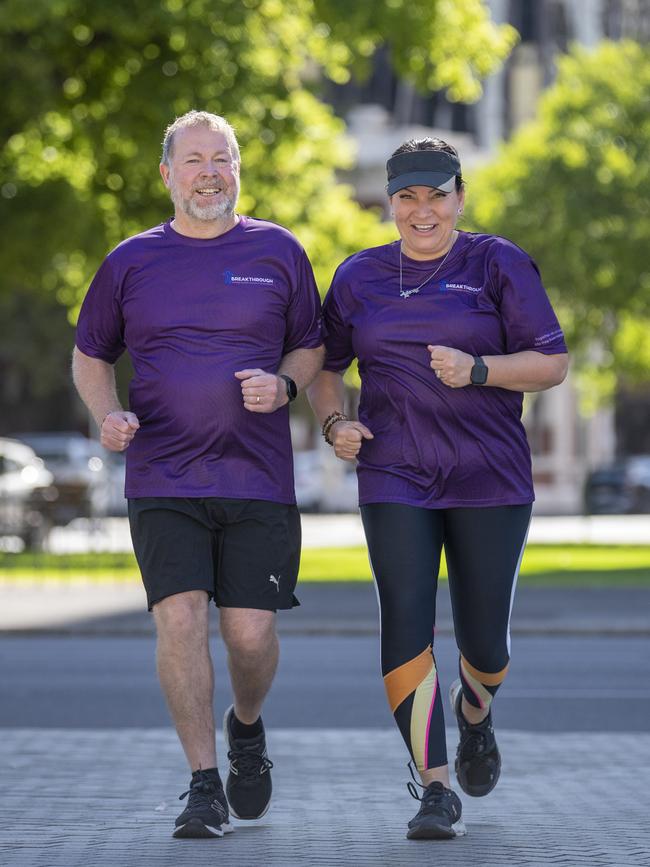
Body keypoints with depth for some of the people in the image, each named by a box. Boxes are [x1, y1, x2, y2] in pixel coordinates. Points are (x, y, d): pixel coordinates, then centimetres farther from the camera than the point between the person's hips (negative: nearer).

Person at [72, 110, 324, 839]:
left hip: (257, 478, 0)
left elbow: (311, 348, 14)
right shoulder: (130, 262, 7)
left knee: (251, 633, -4)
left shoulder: (277, 253, 6)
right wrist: (107, 415, -4)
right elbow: (90, 356, 17)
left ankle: (246, 727, 30)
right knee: (180, 620, -14)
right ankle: (203, 785, -5)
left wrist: (283, 385, -8)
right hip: (163, 483, 0)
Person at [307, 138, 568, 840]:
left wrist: (476, 369, -17)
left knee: (483, 640, 4)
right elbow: (323, 366, 20)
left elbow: (552, 363, -1)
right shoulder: (360, 276, 10)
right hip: (395, 482, 1)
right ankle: (435, 789, -8)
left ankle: (474, 713, 40)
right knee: (405, 625, -13)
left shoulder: (497, 264, 2)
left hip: (490, 480, -1)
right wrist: (334, 424, 0)